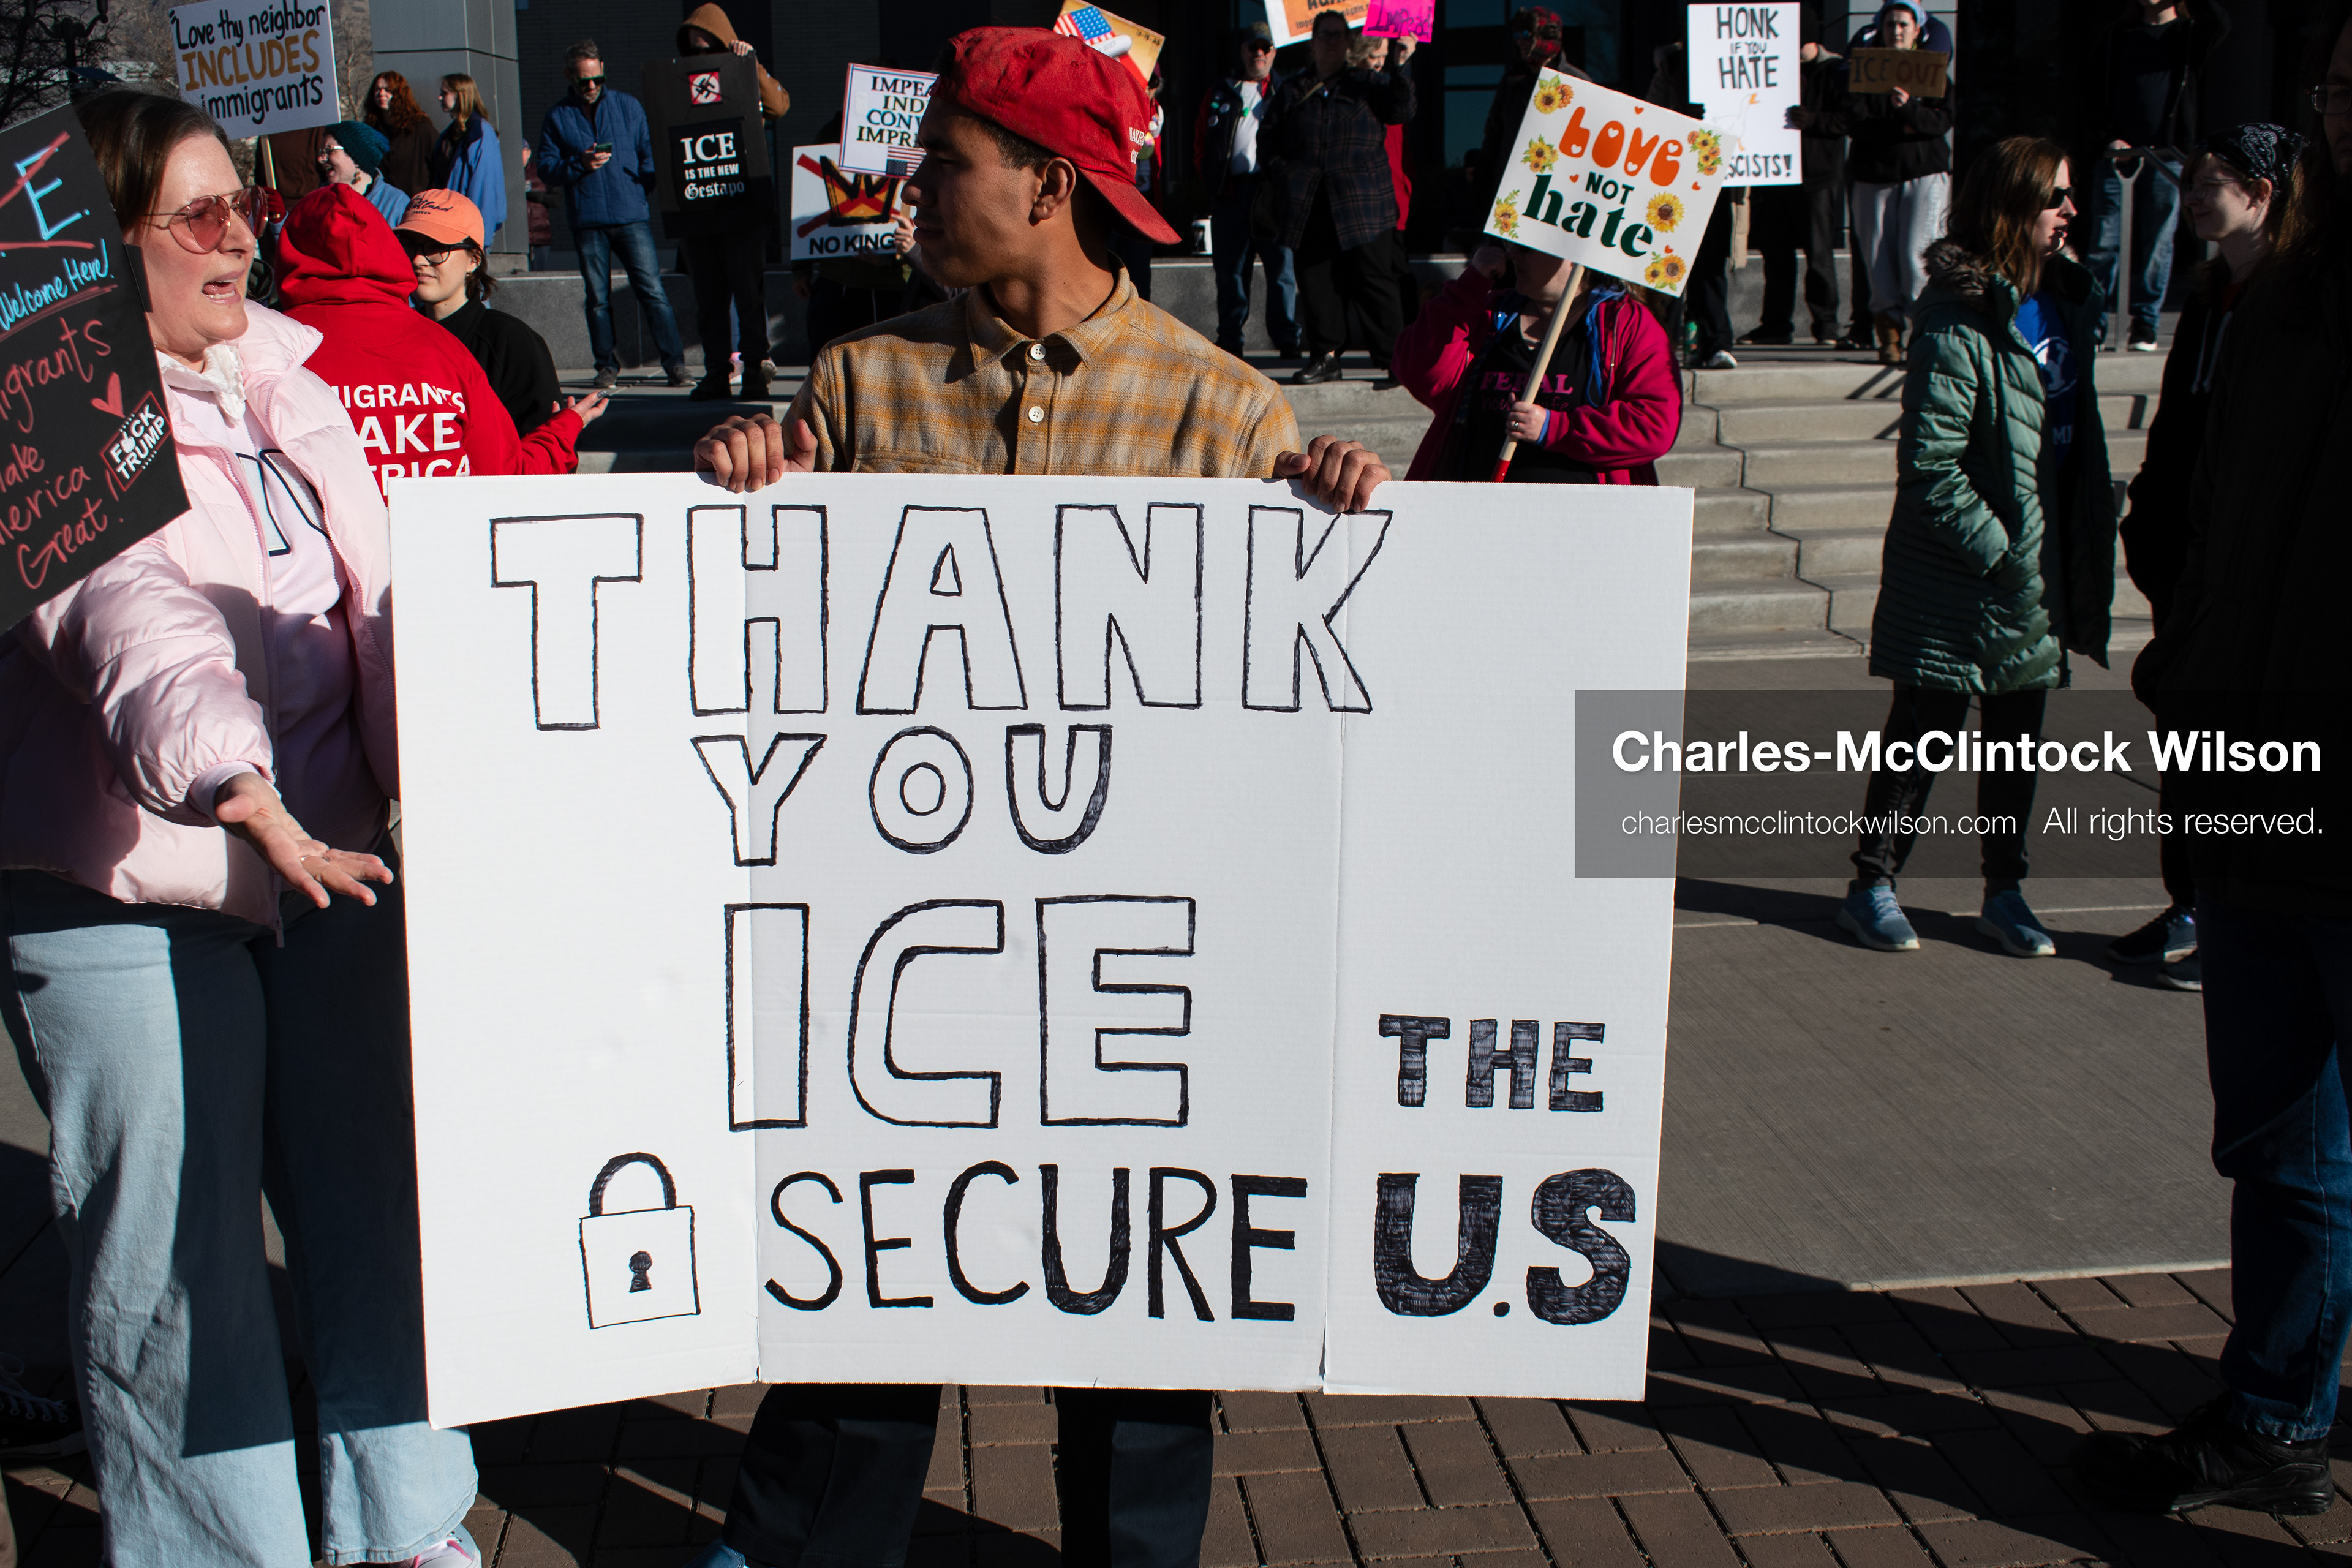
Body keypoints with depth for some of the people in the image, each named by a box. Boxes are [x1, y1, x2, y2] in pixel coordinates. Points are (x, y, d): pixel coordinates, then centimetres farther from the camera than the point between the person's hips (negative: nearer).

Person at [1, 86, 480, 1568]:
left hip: (329, 863, 7)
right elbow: (134, 629, -30)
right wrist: (248, 800, -44)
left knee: (380, 1207, 15)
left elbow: (376, 602, 9)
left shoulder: (281, 377, 9)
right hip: (126, 900, -6)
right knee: (175, 1264, 5)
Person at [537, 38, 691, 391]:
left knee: (652, 290, -7)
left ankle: (675, 364, -5)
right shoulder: (558, 116, 10)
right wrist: (580, 164, -12)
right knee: (597, 299, 4)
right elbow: (546, 168, 6)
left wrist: (645, 185, -8)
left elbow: (649, 152, 12)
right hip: (587, 221, 1)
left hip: (631, 216, -1)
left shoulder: (628, 106, 10)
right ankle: (607, 368, 12)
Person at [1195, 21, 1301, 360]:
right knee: (1230, 268, 3)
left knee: (1282, 267, -5)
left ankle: (1287, 340, 0)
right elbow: (1201, 142, 15)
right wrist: (1214, 181, 3)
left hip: (1272, 191, -2)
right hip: (1230, 191, 2)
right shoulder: (1220, 94, 17)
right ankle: (1229, 340, 9)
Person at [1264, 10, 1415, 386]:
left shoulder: (1368, 83, 13)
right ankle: (1325, 356, 8)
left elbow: (1401, 111, -3)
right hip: (1310, 207, 3)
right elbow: (1268, 139, 22)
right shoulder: (1292, 91, 19)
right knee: (1316, 280, 0)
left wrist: (1399, 66, -14)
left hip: (1361, 203, -2)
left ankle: (1392, 358, -2)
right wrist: (1283, 172, 5)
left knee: (1371, 279, -6)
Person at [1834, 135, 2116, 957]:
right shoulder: (1960, 319, -17)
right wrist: (1997, 550, -18)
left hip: (2040, 572, 7)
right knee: (1926, 732, 2)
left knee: (2018, 735, 14)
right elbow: (1930, 463, -20)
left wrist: (2085, 551, 12)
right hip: (1957, 577, -7)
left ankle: (2005, 892, 25)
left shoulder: (2069, 302, 8)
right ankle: (1872, 885, 16)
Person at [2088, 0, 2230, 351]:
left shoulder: (2189, 34, 8)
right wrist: (2109, 138, -4)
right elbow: (2099, 95, 12)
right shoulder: (2115, 36, 14)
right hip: (2116, 152, 1)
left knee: (2157, 243, 1)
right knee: (2104, 242, -3)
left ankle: (2145, 323, 7)